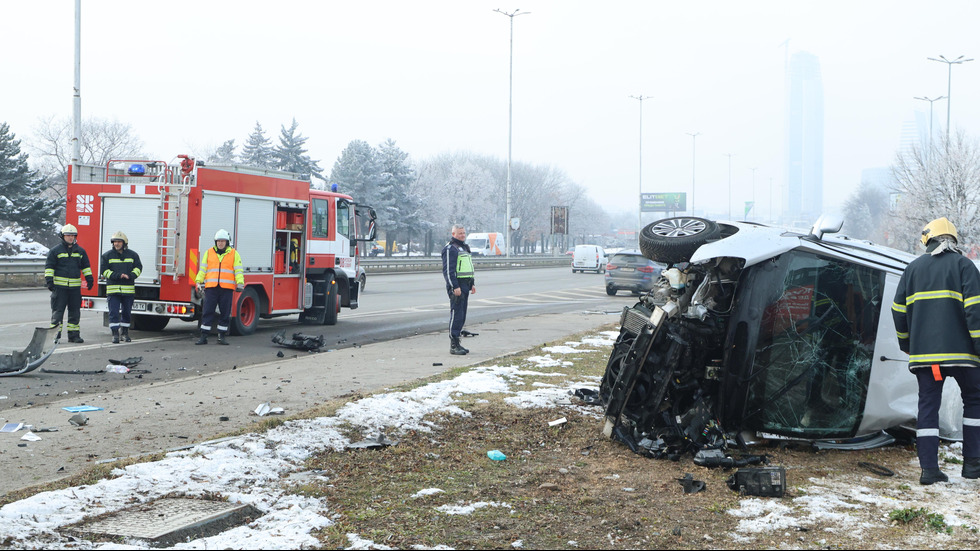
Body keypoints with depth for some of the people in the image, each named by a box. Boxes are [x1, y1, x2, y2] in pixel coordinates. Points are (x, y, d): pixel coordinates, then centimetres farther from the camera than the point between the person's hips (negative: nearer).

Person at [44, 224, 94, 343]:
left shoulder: (80, 251, 13)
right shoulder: (55, 250, 2)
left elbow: (86, 266, 19)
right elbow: (49, 266, 0)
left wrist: (89, 278, 11)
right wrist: (49, 280, -9)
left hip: (75, 287, 4)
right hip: (59, 286, -4)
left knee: (75, 312, 7)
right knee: (57, 311, -4)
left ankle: (73, 335, 13)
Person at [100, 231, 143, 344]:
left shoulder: (132, 255, 8)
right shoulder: (107, 255, 4)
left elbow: (138, 268, 5)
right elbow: (104, 270, -2)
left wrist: (131, 276, -16)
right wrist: (118, 276, -16)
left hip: (128, 290, 2)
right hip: (113, 289, -2)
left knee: (127, 312, 10)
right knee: (113, 312, -7)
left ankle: (124, 332, 25)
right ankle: (115, 334, -6)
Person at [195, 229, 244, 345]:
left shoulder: (234, 254, 8)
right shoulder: (209, 253, 12)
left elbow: (238, 270, 2)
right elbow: (203, 269, 13)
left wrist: (240, 283, -10)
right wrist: (199, 281, 4)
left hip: (227, 288, -1)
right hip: (211, 287, 1)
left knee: (225, 313, 3)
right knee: (207, 312, -3)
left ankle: (221, 336, 13)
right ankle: (204, 336, -1)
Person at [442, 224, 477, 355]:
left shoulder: (464, 247, 20)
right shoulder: (450, 249, -10)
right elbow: (448, 270, -17)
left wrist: (473, 284, 20)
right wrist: (455, 287, -22)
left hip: (465, 285, 9)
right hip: (456, 286, -9)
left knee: (462, 315, 10)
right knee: (456, 314, -10)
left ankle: (456, 344, 16)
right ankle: (453, 346, -9)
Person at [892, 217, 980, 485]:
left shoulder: (914, 268, 12)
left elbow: (899, 311, 12)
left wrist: (907, 345, 23)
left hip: (923, 352, 3)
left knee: (928, 405, 4)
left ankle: (929, 468, -3)